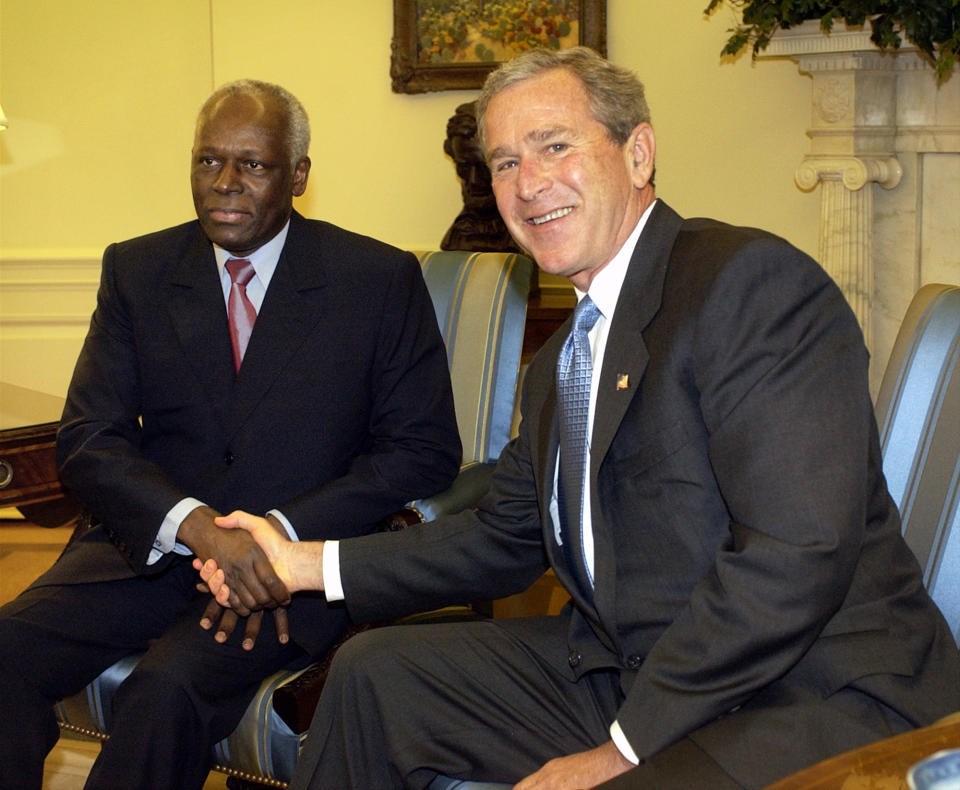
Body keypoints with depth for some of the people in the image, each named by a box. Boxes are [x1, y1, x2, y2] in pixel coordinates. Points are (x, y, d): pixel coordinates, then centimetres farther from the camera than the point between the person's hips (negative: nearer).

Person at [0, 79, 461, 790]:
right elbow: (88, 440, 0)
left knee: (169, 685, -30)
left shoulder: (380, 280, -1)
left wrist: (279, 533, -15)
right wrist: (198, 525, -21)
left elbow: (425, 451, -2)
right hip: (153, 542, 3)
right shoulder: (136, 271, 7)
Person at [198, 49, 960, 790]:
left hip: (817, 705, -9)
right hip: (626, 676, 9)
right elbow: (507, 538, 23)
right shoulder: (562, 359, 16)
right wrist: (306, 564, 16)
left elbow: (793, 557, -24)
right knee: (374, 674, 11)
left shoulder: (753, 281, -16)